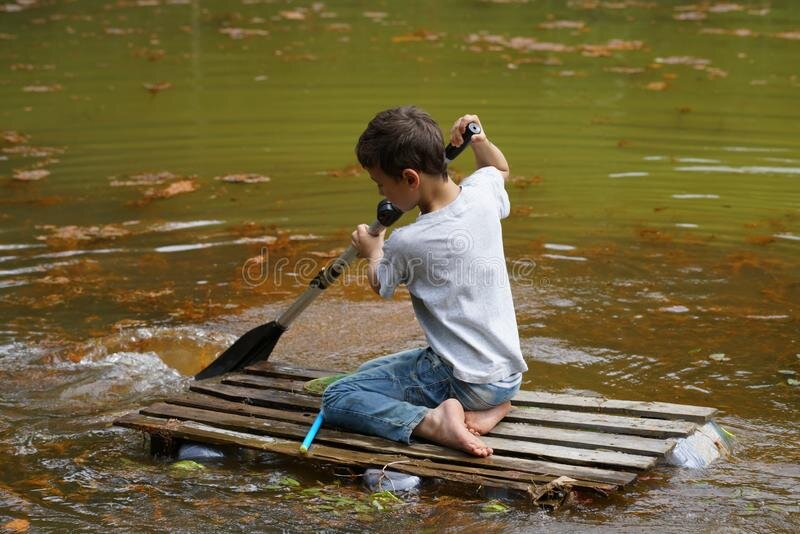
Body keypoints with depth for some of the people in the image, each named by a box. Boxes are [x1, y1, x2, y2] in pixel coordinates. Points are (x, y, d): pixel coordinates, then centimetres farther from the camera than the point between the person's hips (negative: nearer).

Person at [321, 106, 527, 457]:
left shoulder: (407, 243, -20)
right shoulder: (482, 194, -4)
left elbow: (381, 285, 7)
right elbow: (500, 168, 25)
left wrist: (373, 251, 24)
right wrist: (479, 139, 12)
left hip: (462, 381, -8)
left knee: (336, 398, -6)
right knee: (369, 372, 28)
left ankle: (431, 421, -22)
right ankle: (489, 406, 11)